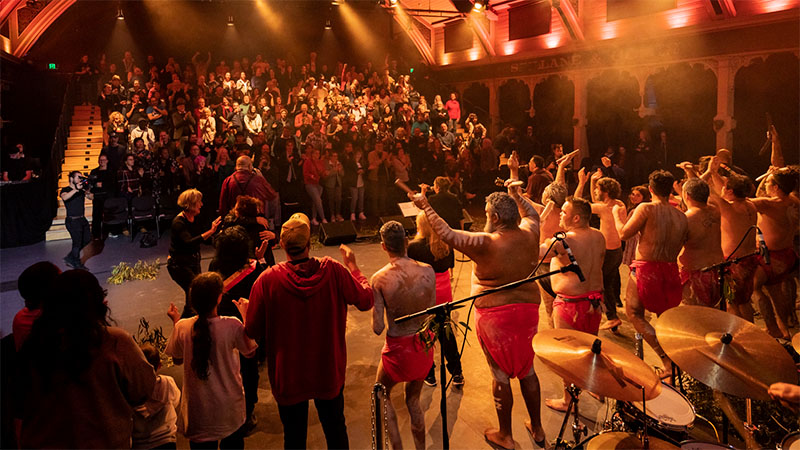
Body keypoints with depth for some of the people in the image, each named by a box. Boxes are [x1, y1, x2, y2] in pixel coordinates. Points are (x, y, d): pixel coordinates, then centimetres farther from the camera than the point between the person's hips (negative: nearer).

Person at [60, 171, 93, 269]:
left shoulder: (81, 190, 11)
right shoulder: (66, 190, -8)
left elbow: (91, 197, 3)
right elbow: (65, 197, -29)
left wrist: (85, 190, -14)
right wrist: (76, 189, -35)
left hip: (82, 219, 7)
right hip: (72, 220, -7)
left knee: (87, 239, 13)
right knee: (77, 243, -1)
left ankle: (70, 258, 27)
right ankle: (77, 264, 17)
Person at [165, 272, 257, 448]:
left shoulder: (182, 327, -16)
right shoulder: (232, 325, -22)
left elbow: (177, 360, 3)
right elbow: (250, 352, -3)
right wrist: (246, 316, 1)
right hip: (229, 406, -1)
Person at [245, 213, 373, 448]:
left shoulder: (267, 280, -20)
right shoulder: (333, 271, -18)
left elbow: (253, 331, -11)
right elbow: (366, 299, -4)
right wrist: (352, 266, 9)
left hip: (288, 376, -1)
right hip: (329, 372, 1)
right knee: (336, 430, 23)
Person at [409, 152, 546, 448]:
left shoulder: (485, 244, -22)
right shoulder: (529, 234, -5)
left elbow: (446, 234, -20)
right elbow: (530, 213, 17)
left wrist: (425, 207, -10)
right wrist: (515, 182, 24)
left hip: (494, 317, -6)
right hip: (527, 311, 6)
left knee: (501, 375, 9)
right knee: (527, 369, 21)